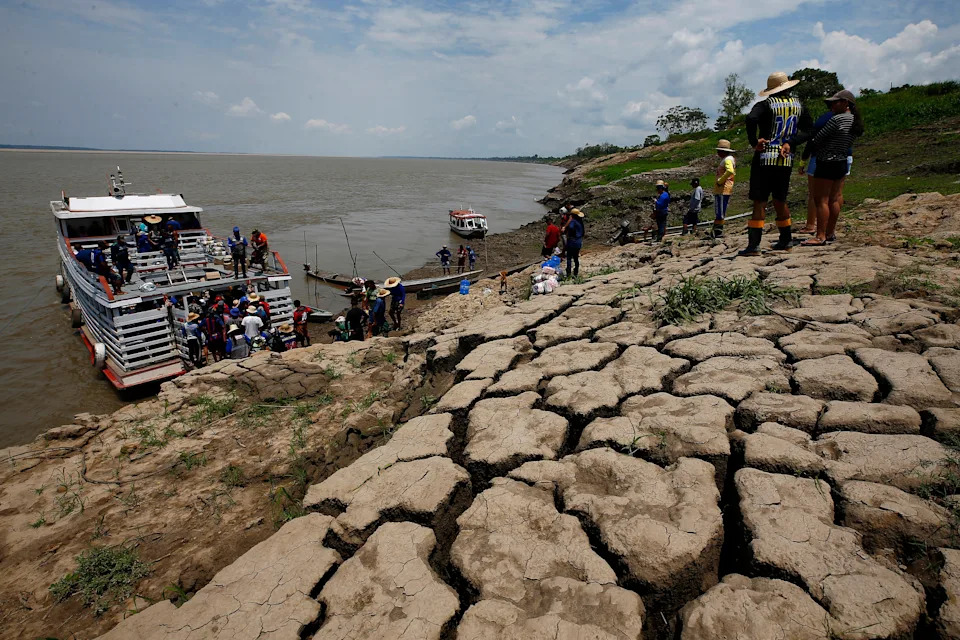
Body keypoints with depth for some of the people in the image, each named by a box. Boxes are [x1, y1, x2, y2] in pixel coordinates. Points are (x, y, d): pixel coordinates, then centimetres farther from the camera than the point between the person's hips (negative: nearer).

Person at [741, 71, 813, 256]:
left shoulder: (766, 104, -4)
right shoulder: (798, 105, 12)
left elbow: (751, 118, -25)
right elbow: (808, 130, 5)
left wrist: (754, 141, -16)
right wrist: (790, 143, -4)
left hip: (764, 158, -5)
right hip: (786, 160, 5)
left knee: (760, 201, -7)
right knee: (780, 200, 17)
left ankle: (754, 245, -12)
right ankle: (786, 241, 24)